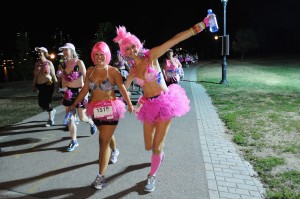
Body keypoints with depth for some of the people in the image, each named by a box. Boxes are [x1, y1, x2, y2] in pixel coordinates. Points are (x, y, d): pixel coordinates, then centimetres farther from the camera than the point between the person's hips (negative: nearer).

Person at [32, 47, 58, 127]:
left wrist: (56, 83, -2)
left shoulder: (49, 63, -2)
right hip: (40, 86, 5)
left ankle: (50, 120, 14)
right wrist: (34, 85, 12)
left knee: (47, 102, -4)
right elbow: (35, 75, 13)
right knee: (41, 103, 4)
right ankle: (52, 111, 35)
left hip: (48, 84, -5)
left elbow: (53, 74, -2)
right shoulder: (37, 63, 10)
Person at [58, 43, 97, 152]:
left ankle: (92, 123, 39)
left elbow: (85, 79, -12)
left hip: (79, 92, -5)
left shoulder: (79, 62, -11)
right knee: (70, 118, 3)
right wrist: (63, 88, 6)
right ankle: (74, 141, 14)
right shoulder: (65, 63, 4)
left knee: (82, 117, 4)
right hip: (69, 93, 5)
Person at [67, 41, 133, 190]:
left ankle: (101, 176, -1)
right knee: (107, 135, 25)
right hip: (95, 109, 5)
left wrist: (130, 105, -12)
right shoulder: (90, 71, 3)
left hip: (110, 108, -5)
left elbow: (122, 89, -10)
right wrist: (74, 104, 13)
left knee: (104, 141, -7)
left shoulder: (113, 71, -11)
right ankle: (114, 151, 56)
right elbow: (84, 90, 10)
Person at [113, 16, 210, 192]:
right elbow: (124, 87, 22)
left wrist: (202, 24, -16)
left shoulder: (151, 56, -8)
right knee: (149, 146, 10)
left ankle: (152, 176, 25)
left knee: (157, 145, -1)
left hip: (165, 102, -4)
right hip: (149, 106, 5)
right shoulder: (133, 70, 6)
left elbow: (176, 39, -13)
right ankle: (159, 154, 48)